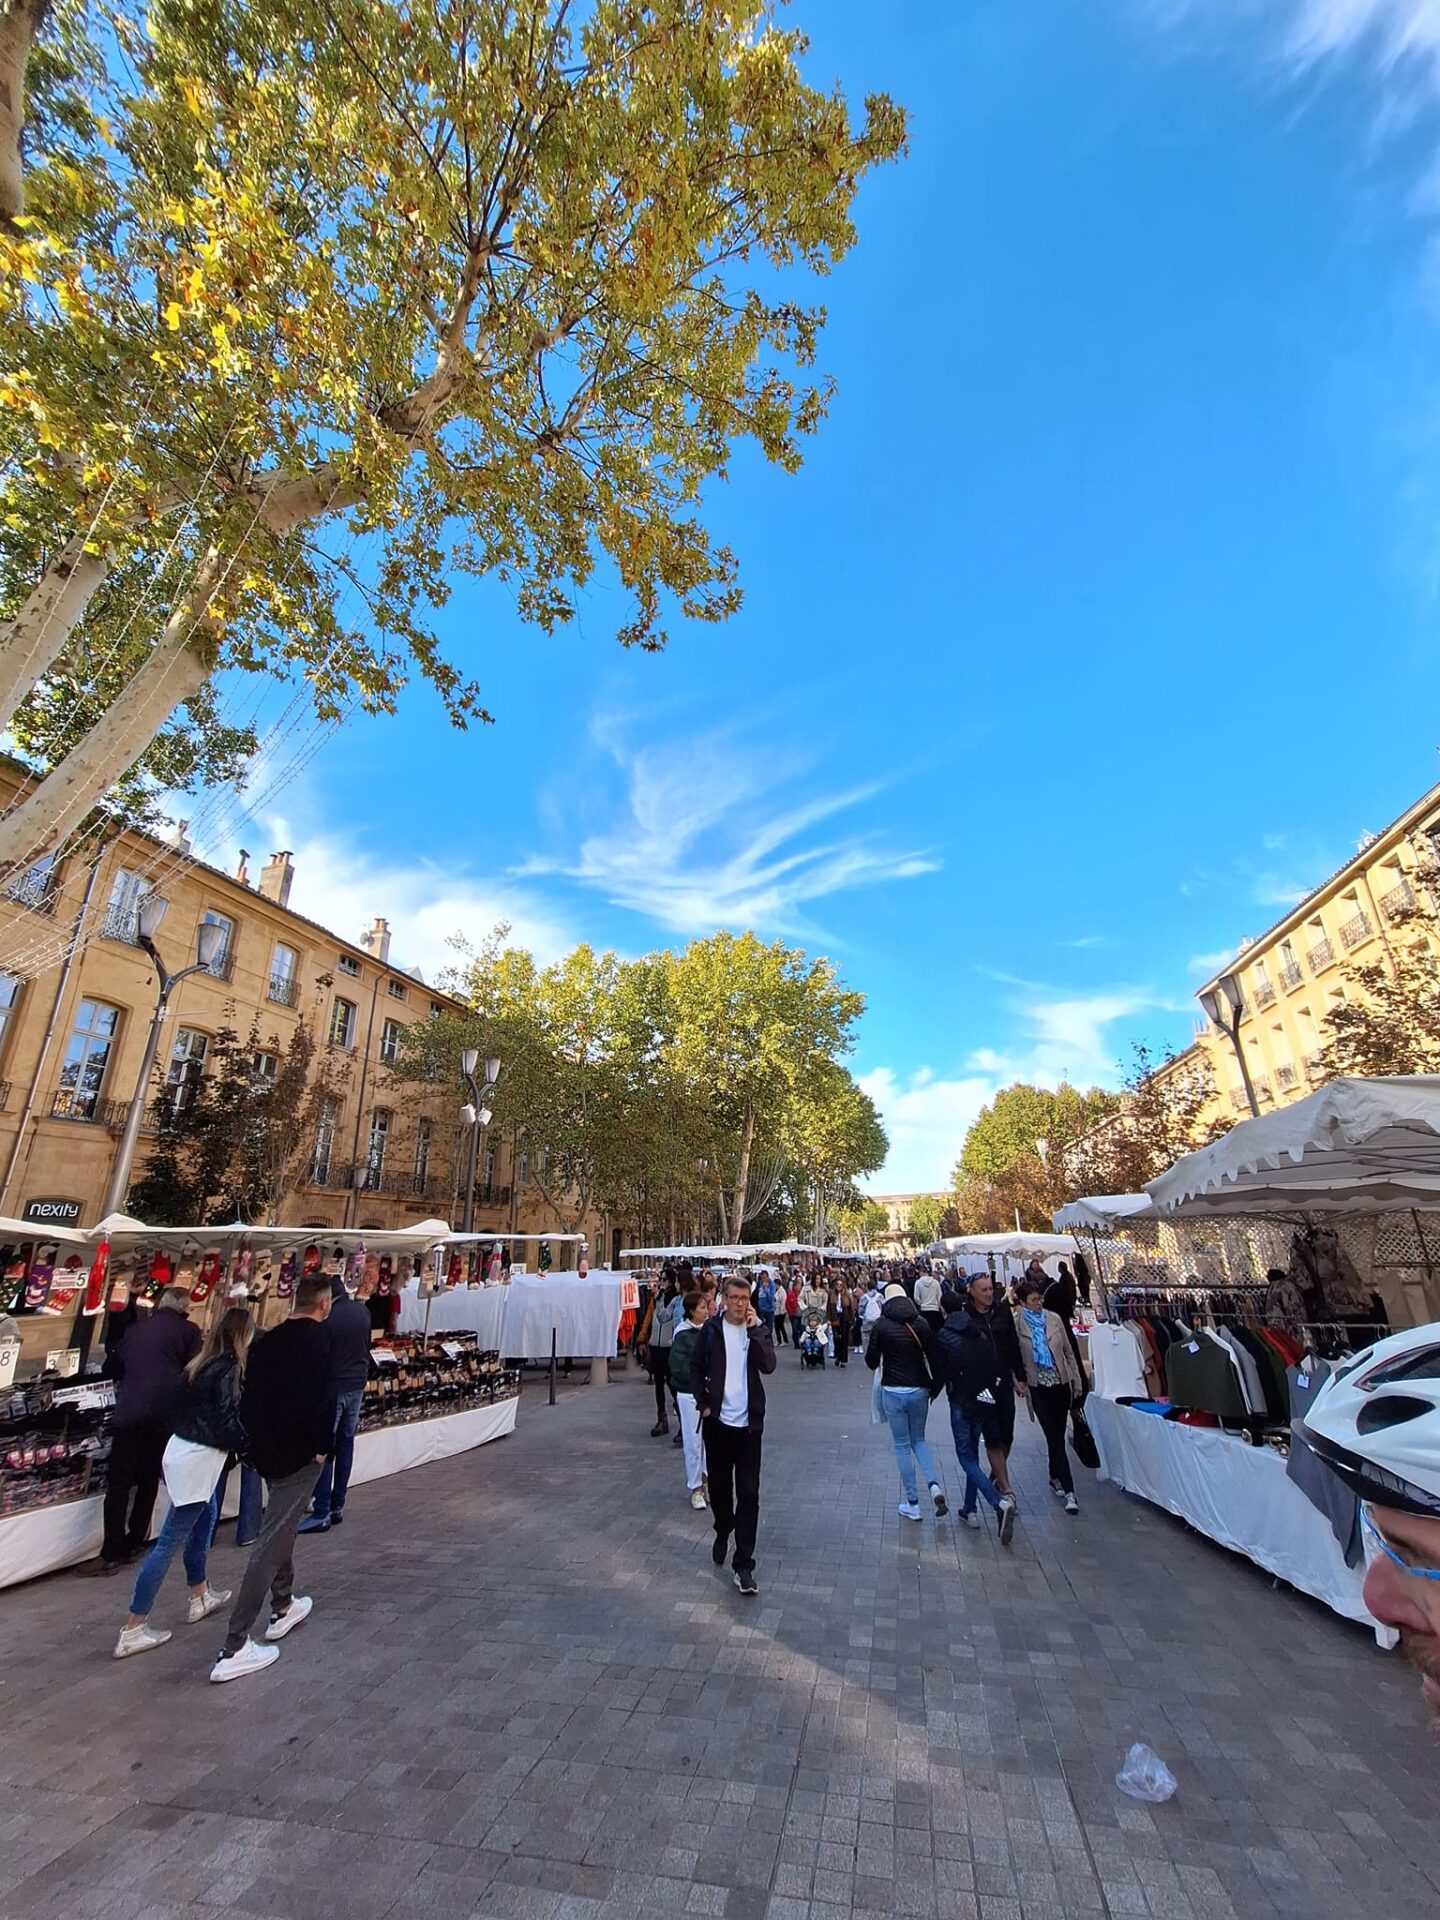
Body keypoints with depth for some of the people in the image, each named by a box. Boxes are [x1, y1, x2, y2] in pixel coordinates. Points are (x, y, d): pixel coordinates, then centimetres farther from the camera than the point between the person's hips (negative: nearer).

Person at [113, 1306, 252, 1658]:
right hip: (197, 1460, -9)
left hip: (183, 1449, 9)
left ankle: (200, 1596, 36)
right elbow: (225, 1422, -20)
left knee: (205, 1519, 23)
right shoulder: (228, 1370, -20)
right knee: (170, 1541, 0)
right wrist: (248, 1446, -3)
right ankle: (132, 1631, 8)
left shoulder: (203, 1364, 6)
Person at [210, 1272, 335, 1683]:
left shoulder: (270, 1339, 5)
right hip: (298, 1452, -8)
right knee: (271, 1542, -1)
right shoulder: (316, 1338, -19)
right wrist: (322, 1444, -14)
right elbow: (319, 1396, -27)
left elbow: (249, 1392, 10)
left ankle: (284, 1606, 40)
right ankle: (234, 1649, 2)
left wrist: (254, 1437, 17)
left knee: (280, 1526, 26)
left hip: (265, 1447, 8)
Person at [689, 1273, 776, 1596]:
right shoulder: (711, 1329, -3)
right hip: (717, 1421, 1)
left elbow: (769, 1365, -17)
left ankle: (744, 1565, 8)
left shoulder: (757, 1329, -2)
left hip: (748, 1423, -1)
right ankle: (723, 1533, 43)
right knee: (719, 1486, 17)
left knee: (748, 1494, -1)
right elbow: (695, 1366, 6)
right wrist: (702, 1402, -1)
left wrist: (754, 1328, -23)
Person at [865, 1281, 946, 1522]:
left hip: (893, 1391, -2)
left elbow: (871, 1361, -3)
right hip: (919, 1391, 2)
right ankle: (934, 1484, 0)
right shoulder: (921, 1324, -4)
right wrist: (935, 1387, 9)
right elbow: (934, 1358, -4)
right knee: (918, 1440, 21)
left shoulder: (880, 1325, -8)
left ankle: (912, 1504, 14)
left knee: (902, 1446, 10)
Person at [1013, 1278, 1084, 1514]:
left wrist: (1077, 1382, 9)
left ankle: (1056, 1478, 32)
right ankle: (1068, 1490, 3)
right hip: (1039, 1387, -3)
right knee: (1055, 1437, -4)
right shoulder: (1017, 1323, -10)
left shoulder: (1054, 1319, 0)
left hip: (1061, 1384, 3)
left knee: (1057, 1436, 11)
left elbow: (1068, 1352, 8)